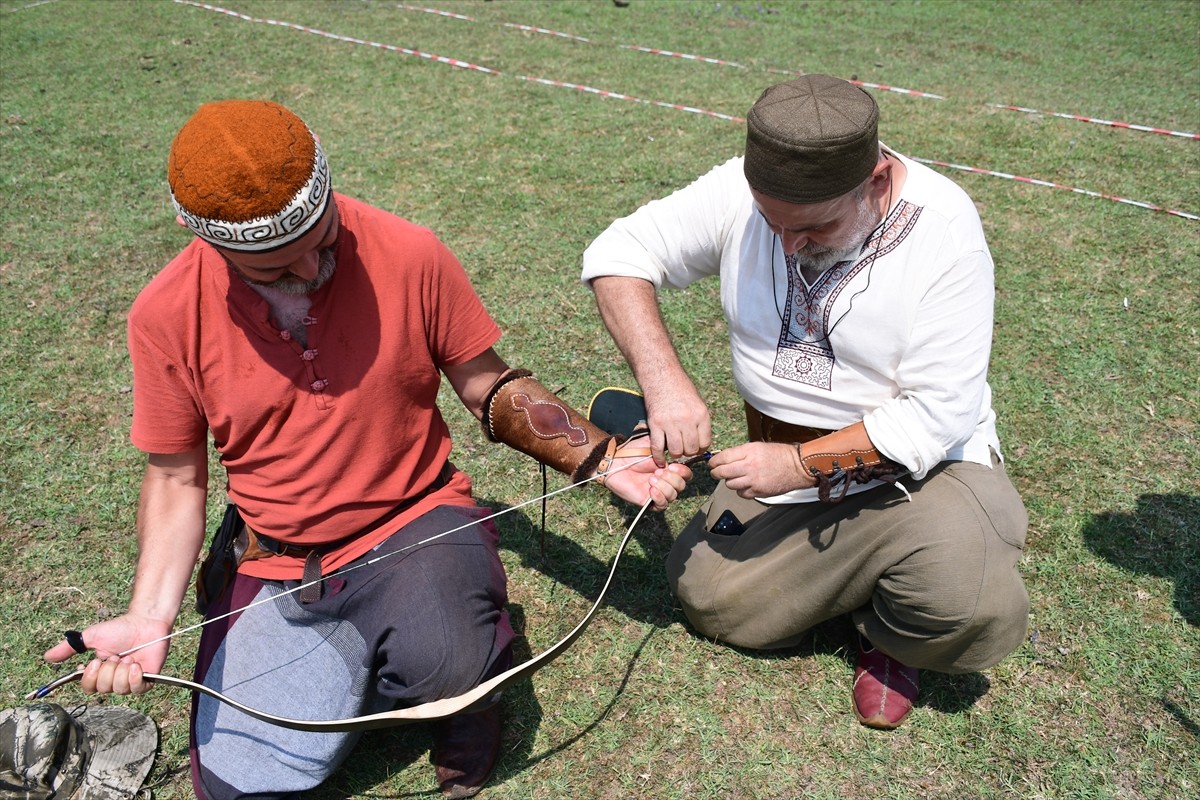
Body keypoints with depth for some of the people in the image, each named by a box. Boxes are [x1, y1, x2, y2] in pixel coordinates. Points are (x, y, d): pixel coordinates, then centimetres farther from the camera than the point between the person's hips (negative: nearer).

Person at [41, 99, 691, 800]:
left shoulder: (410, 255, -13)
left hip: (415, 522, -2)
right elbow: (177, 479, 0)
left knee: (445, 664, -33)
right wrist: (151, 616, -14)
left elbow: (491, 388, -1)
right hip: (276, 565, 3)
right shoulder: (166, 316, -9)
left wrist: (603, 461, -11)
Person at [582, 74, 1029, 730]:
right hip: (783, 462, 4)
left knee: (975, 613, -28)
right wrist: (662, 377, -24)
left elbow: (938, 413, -21)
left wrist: (800, 465, -25)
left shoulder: (943, 231, -21)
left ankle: (889, 632, 10)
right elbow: (618, 253, -8)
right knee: (708, 596, -7)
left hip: (920, 466, -4)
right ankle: (861, 573, 19)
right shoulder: (740, 190, -12)